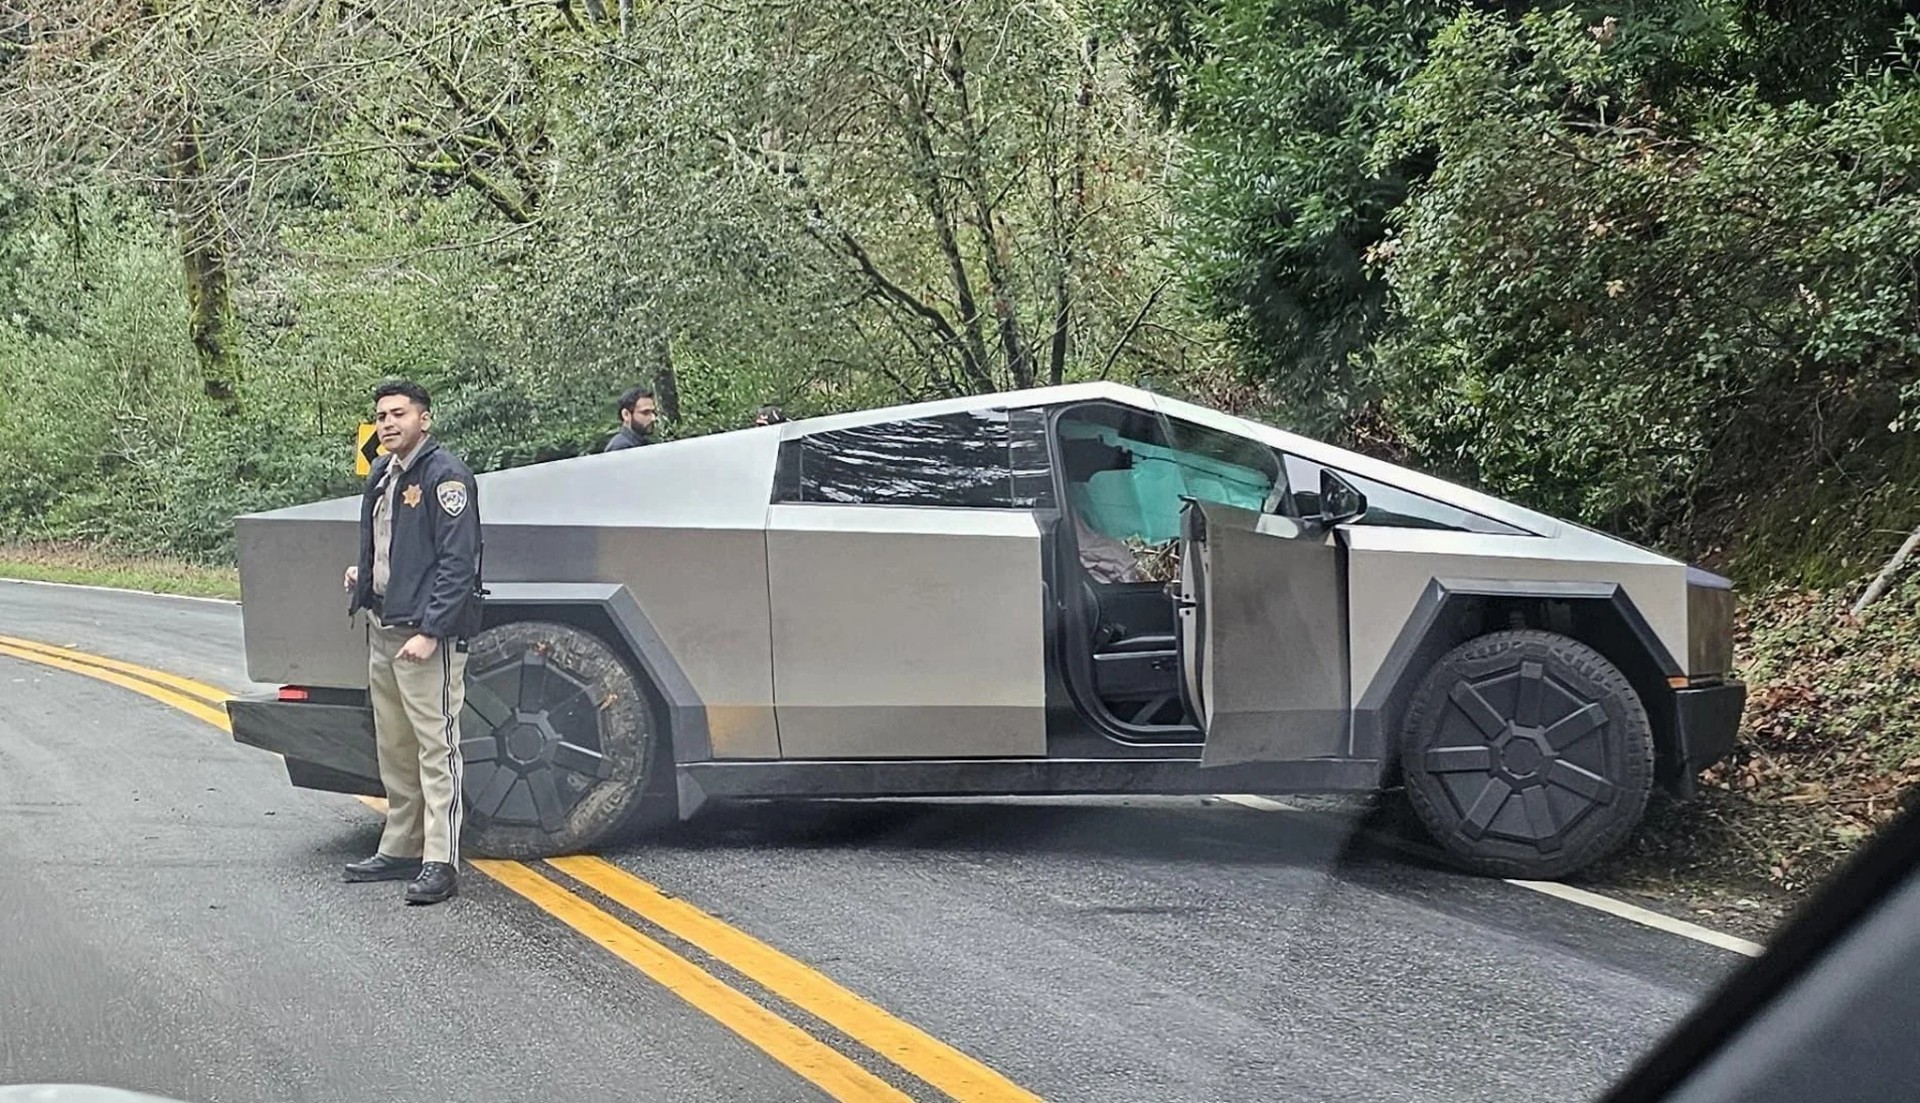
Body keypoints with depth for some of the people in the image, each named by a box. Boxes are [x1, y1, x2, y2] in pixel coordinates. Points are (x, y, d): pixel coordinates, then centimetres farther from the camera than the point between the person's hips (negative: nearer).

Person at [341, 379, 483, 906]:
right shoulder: (382, 476, 15)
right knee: (394, 747, 15)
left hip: (427, 633, -9)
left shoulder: (445, 476, -12)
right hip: (383, 627, 9)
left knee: (436, 745, -7)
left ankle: (440, 863, -7)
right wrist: (362, 574, 11)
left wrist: (430, 631, -23)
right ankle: (401, 850, 24)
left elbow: (458, 562, -18)